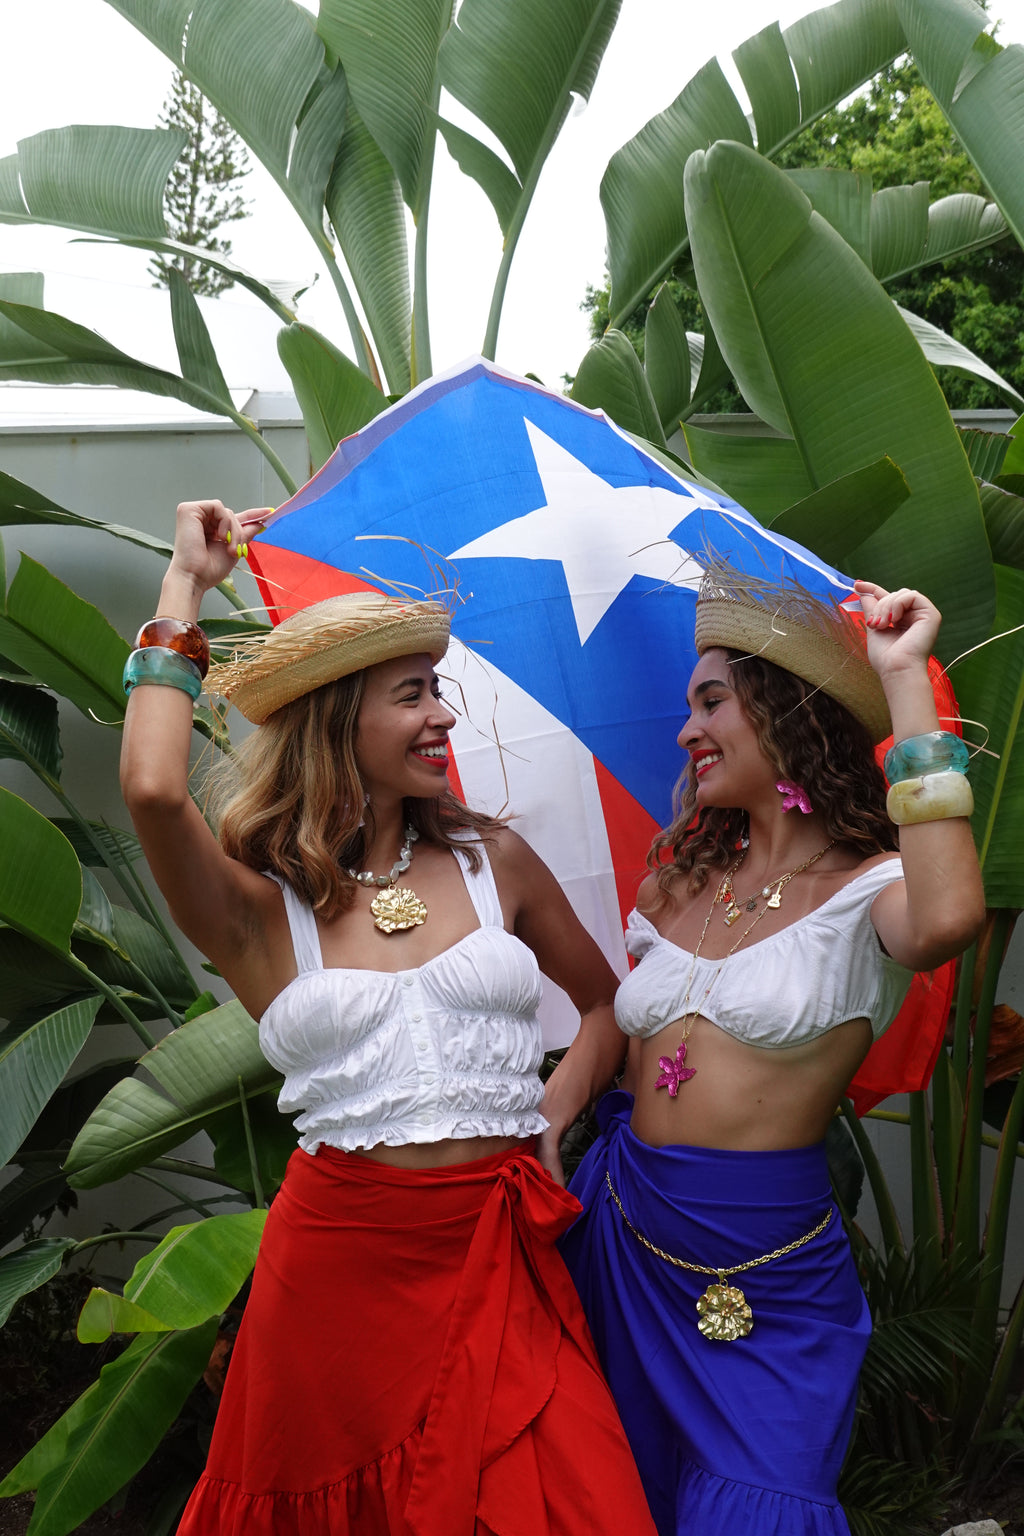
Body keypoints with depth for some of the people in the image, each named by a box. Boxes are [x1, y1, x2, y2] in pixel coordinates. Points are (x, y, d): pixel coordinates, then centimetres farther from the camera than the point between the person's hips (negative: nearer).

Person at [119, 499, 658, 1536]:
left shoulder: (491, 860, 7)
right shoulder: (259, 912, -4)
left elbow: (608, 1002, 19)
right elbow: (152, 791, -24)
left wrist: (551, 1117, 1)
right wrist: (185, 586, -11)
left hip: (496, 1256, 2)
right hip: (338, 1259, -2)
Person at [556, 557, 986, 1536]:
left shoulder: (866, 890, -11)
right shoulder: (677, 882, 8)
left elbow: (948, 920, -36)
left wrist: (902, 677, -30)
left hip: (767, 1277, -6)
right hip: (626, 1242, 6)